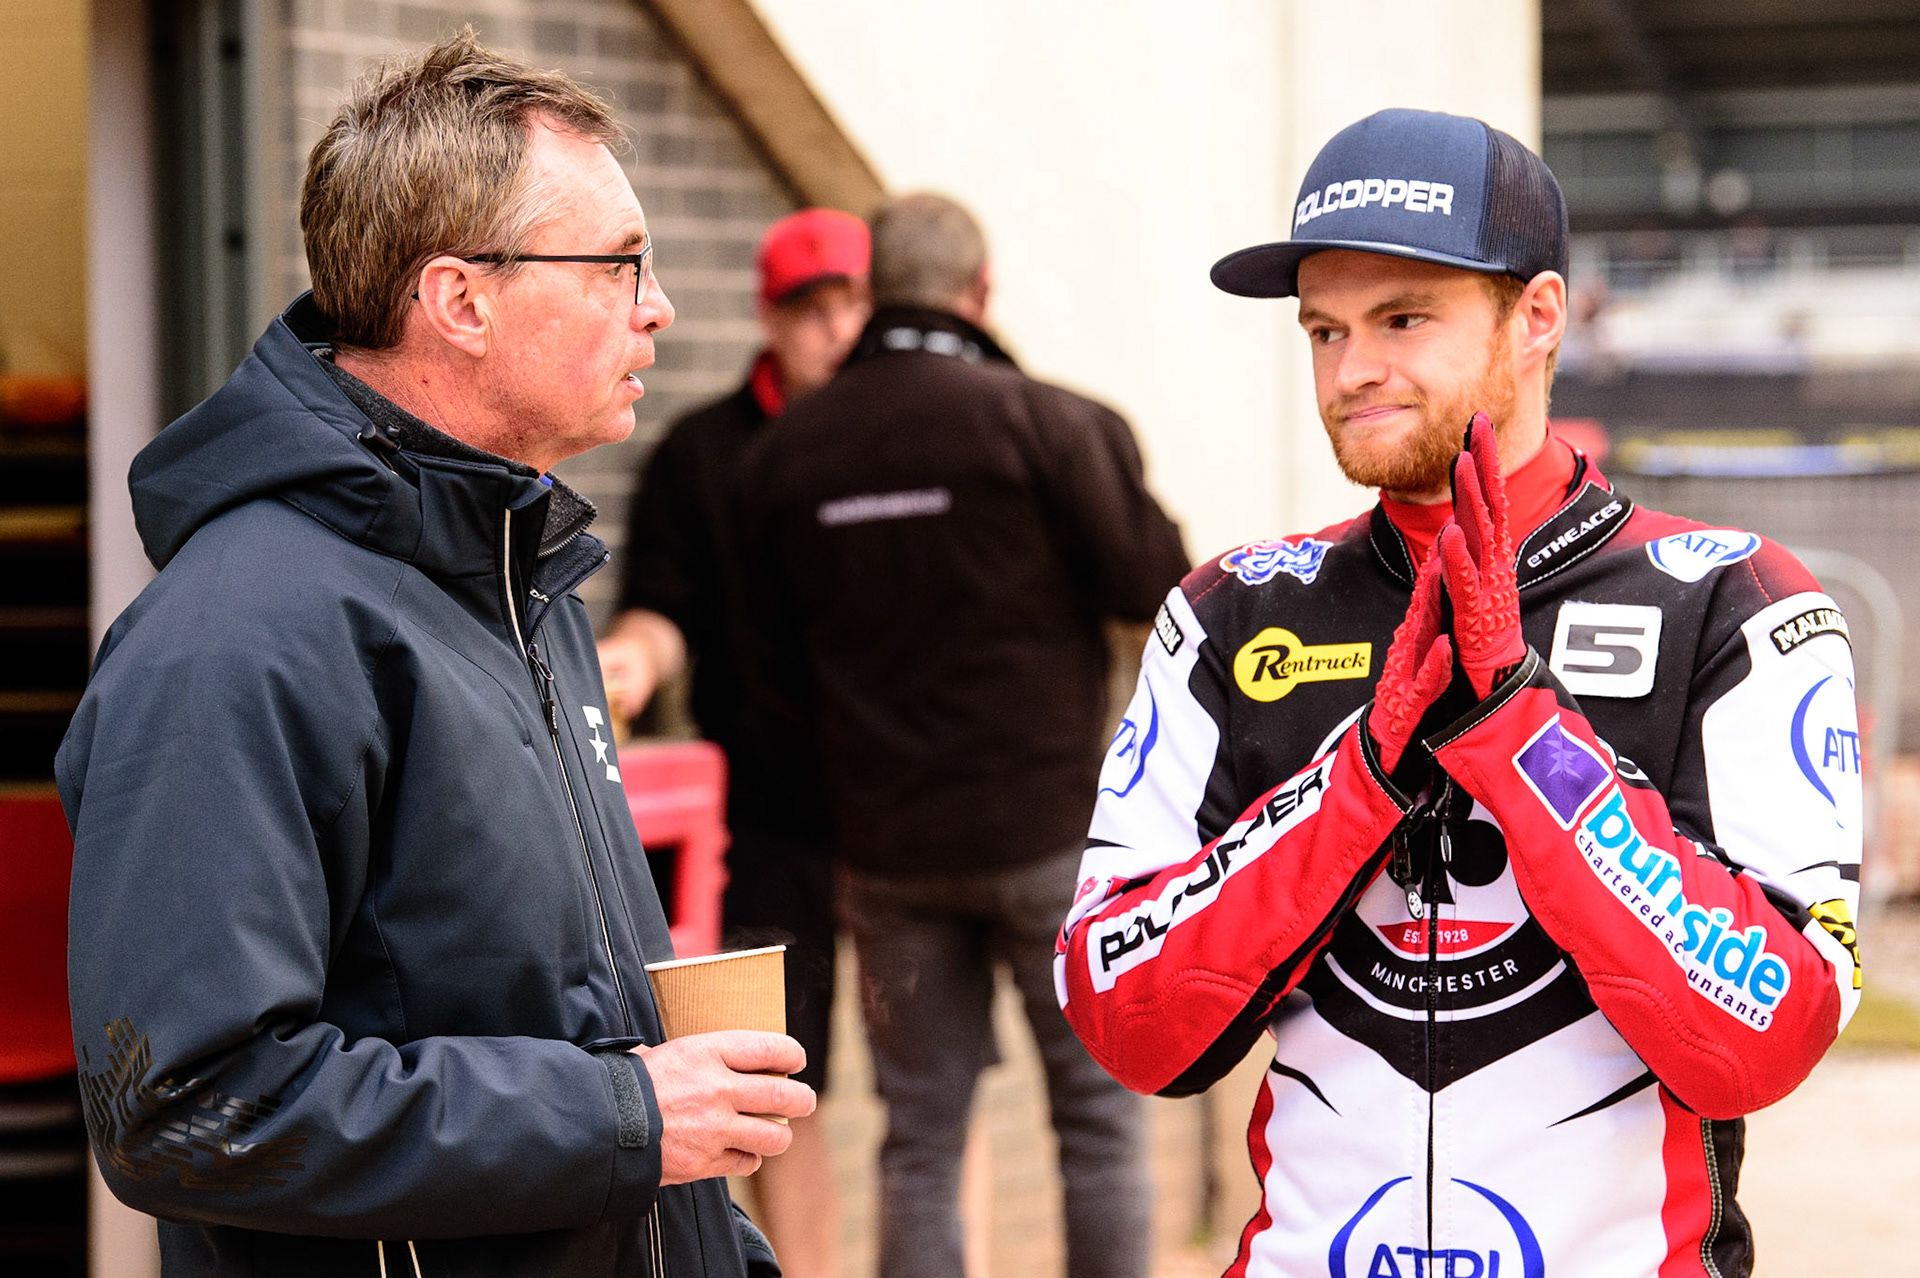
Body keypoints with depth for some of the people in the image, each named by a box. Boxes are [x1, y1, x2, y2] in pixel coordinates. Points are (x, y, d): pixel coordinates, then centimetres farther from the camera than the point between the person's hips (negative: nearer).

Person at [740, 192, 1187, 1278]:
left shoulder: (785, 452, 1)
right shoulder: (1043, 422, -12)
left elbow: (782, 650, 8)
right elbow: (1153, 584, -8)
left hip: (886, 840, 3)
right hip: (1046, 821, -3)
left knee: (920, 1139, 9)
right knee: (1100, 1118, 9)